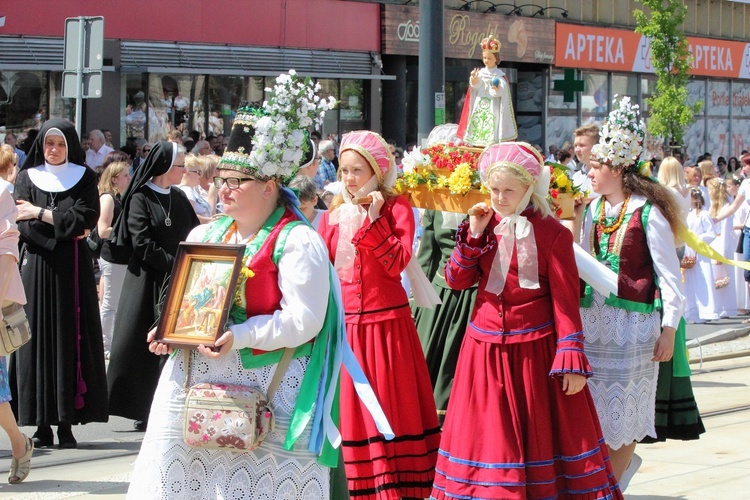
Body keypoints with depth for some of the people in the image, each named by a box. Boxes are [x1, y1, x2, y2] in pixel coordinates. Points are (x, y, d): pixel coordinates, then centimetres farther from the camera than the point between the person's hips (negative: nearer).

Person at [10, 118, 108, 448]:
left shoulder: (85, 178, 8)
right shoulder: (27, 178, 9)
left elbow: (85, 218, -6)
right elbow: (23, 226, -3)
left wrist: (40, 214, -6)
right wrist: (66, 228, -7)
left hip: (72, 271, 0)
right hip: (37, 269, 0)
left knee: (69, 341, -3)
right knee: (37, 340, -3)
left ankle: (66, 424, -2)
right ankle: (42, 425, -2)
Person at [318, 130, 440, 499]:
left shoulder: (396, 208, -1)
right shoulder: (333, 215, 11)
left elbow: (398, 262, -15)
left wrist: (374, 219, -16)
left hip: (387, 322, -4)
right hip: (345, 326, 4)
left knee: (392, 410, -1)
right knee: (351, 410, 5)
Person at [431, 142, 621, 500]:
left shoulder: (551, 234, -8)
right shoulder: (484, 225, 6)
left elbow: (566, 300, -10)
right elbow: (457, 280, 1)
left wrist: (571, 359, -15)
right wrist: (474, 235, -10)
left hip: (535, 349, -4)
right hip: (485, 347, 4)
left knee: (540, 438, 4)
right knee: (486, 438, 7)